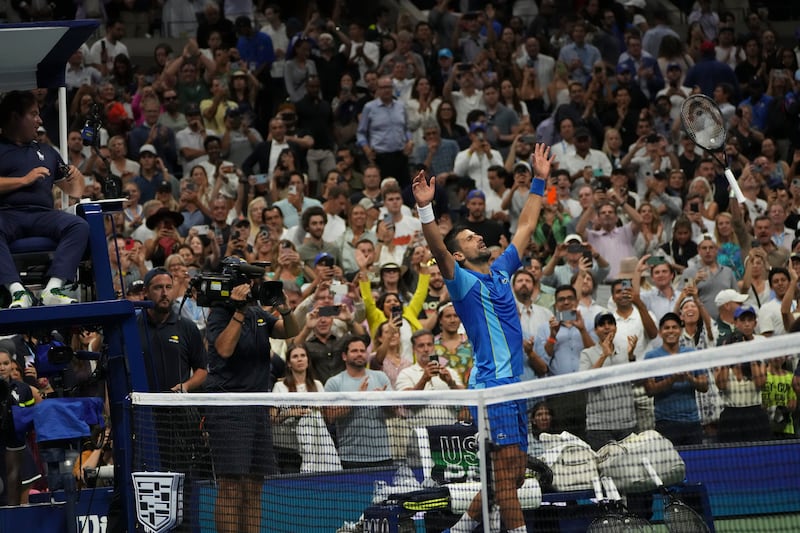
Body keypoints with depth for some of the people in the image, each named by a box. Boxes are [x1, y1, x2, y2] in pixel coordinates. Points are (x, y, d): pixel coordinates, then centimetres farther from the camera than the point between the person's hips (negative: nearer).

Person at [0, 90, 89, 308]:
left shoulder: (46, 152, 32)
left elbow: (75, 192, 32)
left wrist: (76, 177, 10)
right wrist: (24, 180, -3)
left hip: (42, 214, 4)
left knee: (79, 226, -28)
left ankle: (53, 289, -39)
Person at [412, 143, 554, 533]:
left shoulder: (501, 270, 17)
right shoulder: (463, 281, -3)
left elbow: (525, 228, 24)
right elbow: (438, 250, -21)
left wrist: (539, 181, 24)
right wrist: (425, 209, -35)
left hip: (515, 384, 8)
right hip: (491, 385, -8)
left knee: (513, 473, 9)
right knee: (507, 467, -13)